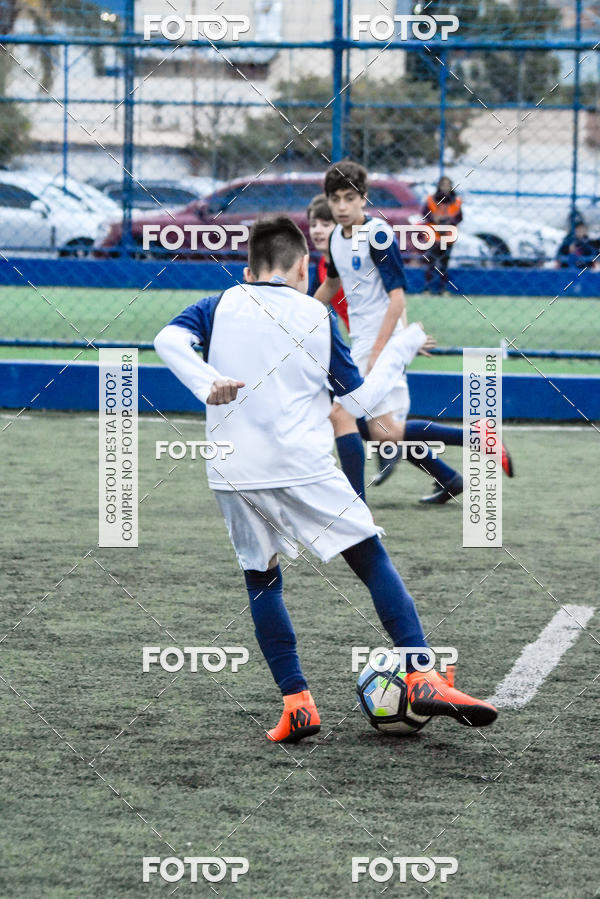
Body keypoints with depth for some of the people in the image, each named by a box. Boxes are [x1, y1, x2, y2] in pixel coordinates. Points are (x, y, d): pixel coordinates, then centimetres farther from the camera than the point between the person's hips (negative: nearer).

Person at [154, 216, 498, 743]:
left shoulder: (219, 307, 10)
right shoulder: (317, 317, 6)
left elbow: (169, 339, -10)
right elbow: (358, 399, 10)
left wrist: (207, 383, -17)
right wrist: (401, 349, 22)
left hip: (235, 476, 2)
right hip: (304, 471, -2)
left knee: (262, 581, 15)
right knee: (373, 562, 3)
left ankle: (296, 704, 4)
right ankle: (422, 679, -8)